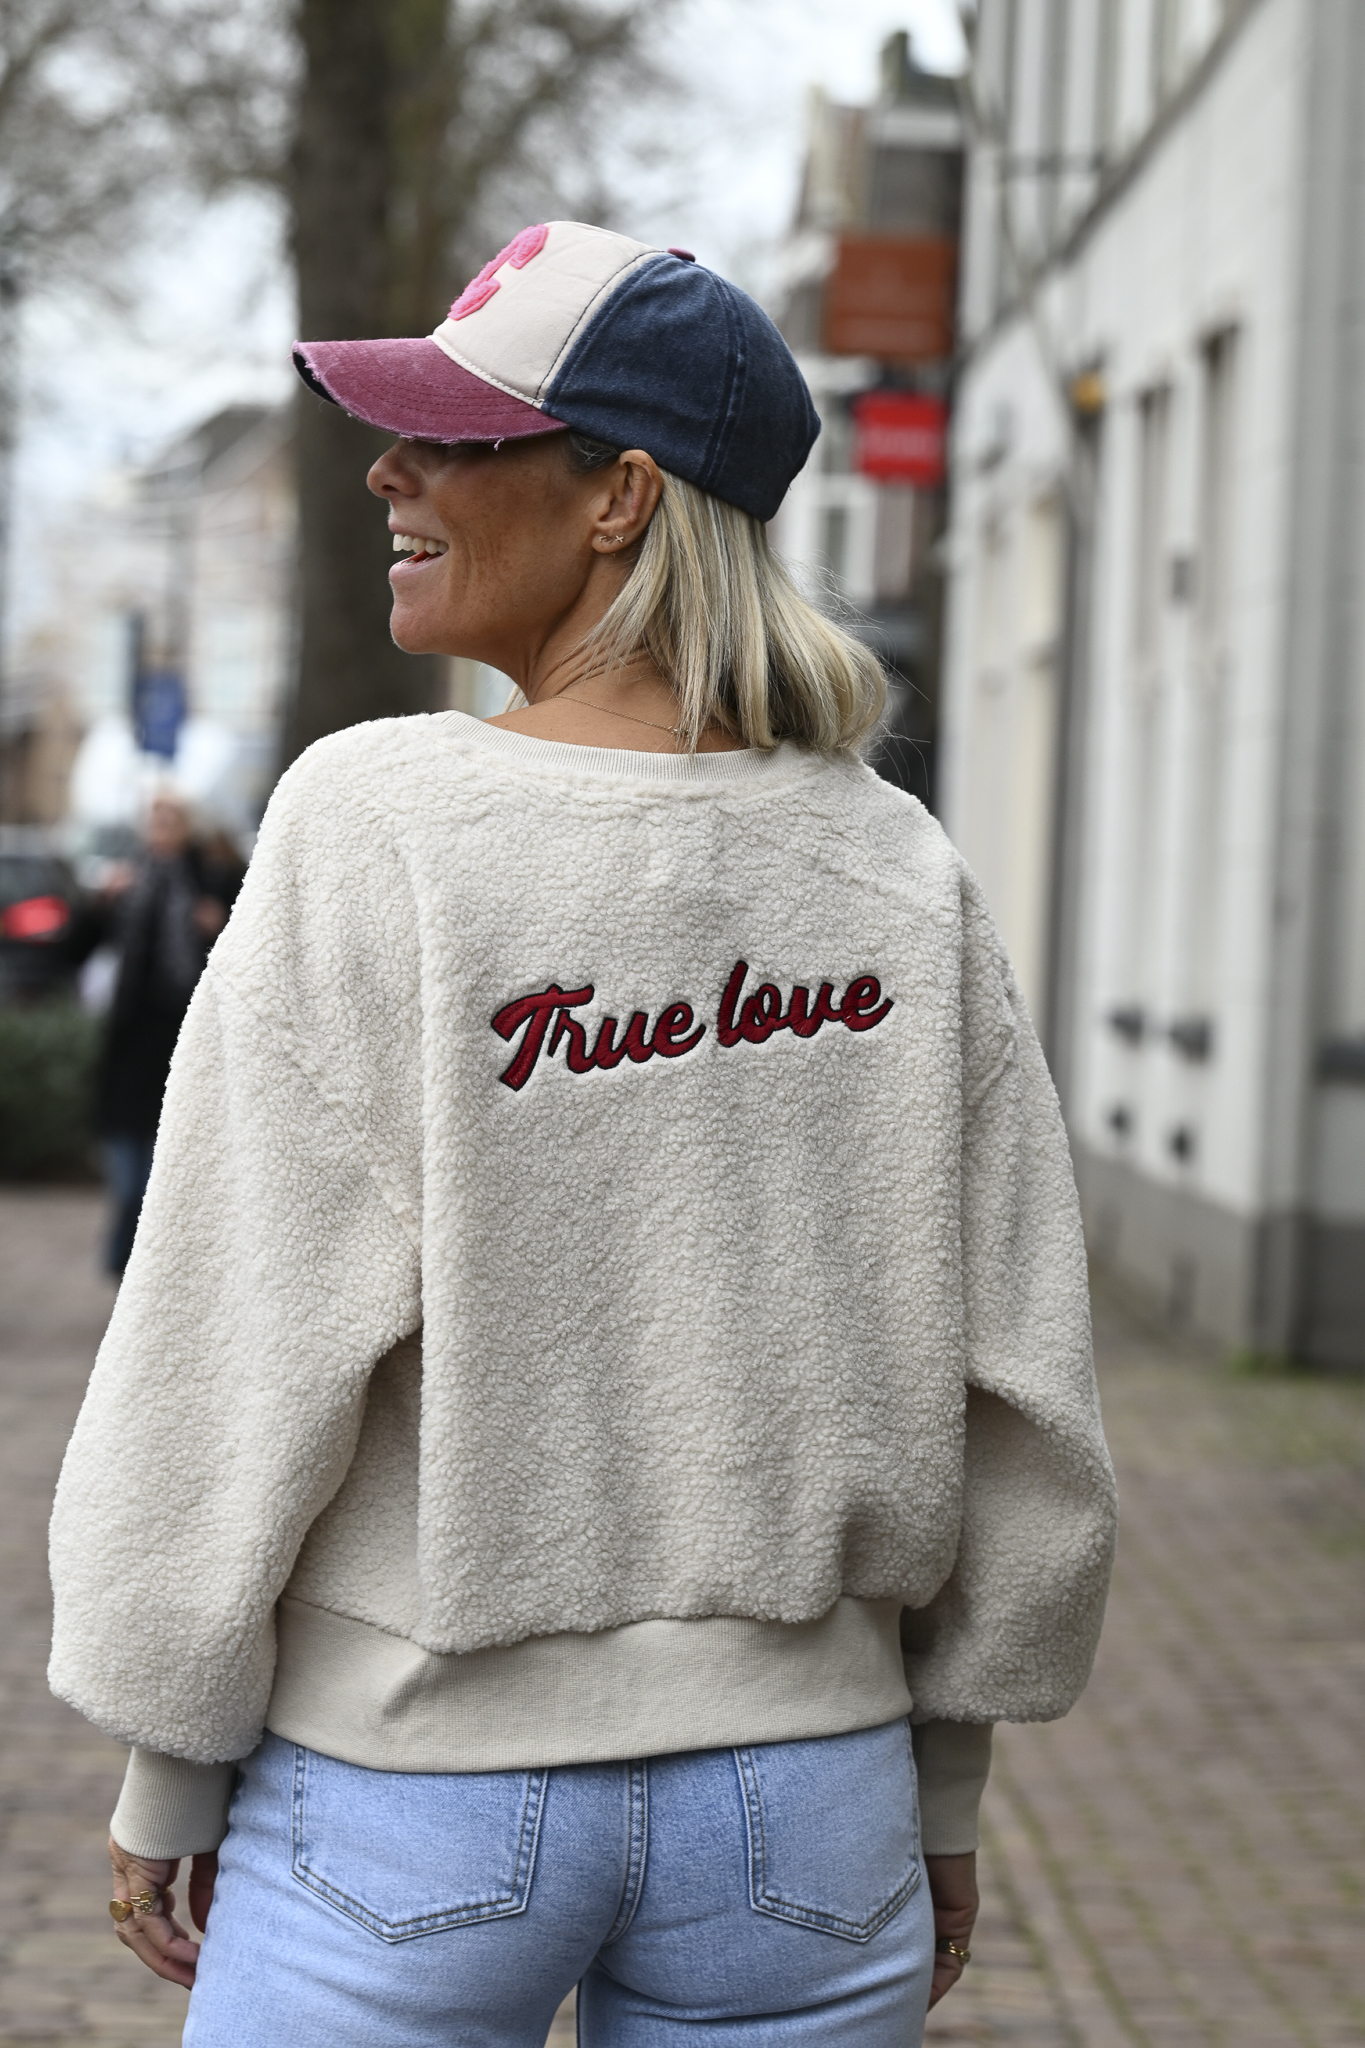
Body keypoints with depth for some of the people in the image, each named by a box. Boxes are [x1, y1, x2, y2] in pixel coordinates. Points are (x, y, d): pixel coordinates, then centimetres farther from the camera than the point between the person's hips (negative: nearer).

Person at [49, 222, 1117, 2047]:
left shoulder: (372, 825, -14)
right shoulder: (898, 873, -2)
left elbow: (239, 1353, -13)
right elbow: (1021, 1384, 2)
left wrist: (166, 1772, 0)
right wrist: (942, 1784, 13)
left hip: (405, 1795, -3)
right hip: (805, 1799, 3)